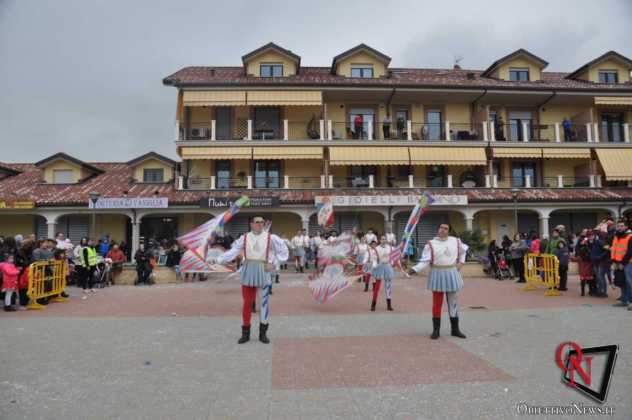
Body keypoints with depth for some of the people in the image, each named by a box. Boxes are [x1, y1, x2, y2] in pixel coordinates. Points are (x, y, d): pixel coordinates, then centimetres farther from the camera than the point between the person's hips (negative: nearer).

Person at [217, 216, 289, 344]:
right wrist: (219, 260, -16)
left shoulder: (270, 237, -2)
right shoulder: (244, 238, 1)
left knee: (264, 303, 2)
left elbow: (283, 251, 4)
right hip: (248, 272, 1)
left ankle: (263, 333, 16)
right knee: (247, 303, 6)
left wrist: (273, 263, -4)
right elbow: (233, 252, -5)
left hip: (263, 273, -1)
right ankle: (245, 333, 19)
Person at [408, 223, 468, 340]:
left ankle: (455, 329, 24)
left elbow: (464, 250, 23)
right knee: (437, 304, 4)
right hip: (437, 275, -3)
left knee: (453, 302, 11)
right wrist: (415, 269, -28)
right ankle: (436, 330, 14)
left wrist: (461, 262, 12)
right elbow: (425, 261, -13)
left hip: (452, 275, 3)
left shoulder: (456, 241, 2)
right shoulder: (431, 244, -8)